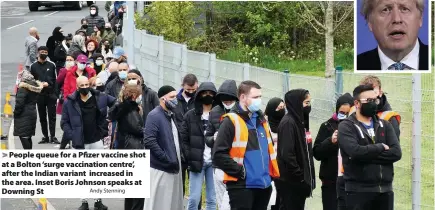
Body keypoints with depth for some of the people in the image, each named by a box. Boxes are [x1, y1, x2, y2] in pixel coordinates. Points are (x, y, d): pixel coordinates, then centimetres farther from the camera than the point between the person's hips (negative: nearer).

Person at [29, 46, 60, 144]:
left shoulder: (51, 65, 8)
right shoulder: (33, 66, 5)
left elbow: (55, 80, 8)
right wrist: (40, 84, -13)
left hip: (51, 94, -1)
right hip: (39, 95, 1)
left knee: (52, 116, -3)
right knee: (42, 117, 6)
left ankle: (53, 136, -2)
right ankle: (45, 136, 12)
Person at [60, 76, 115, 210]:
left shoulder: (100, 98, -2)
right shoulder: (70, 102, -5)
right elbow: (64, 122, -1)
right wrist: (72, 136, -13)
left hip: (96, 141, 1)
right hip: (80, 143, -1)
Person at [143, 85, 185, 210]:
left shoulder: (172, 116, 16)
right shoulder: (154, 116, -12)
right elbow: (149, 141, -21)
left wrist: (180, 155, 9)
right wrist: (167, 159, -21)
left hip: (174, 168, 9)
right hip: (161, 169, -9)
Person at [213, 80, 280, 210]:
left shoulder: (261, 120, 16)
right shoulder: (231, 121, -9)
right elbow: (219, 155, -16)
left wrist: (272, 172, 14)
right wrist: (239, 171, -18)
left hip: (264, 184, 8)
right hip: (242, 186, -8)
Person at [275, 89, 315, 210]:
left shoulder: (301, 121, 14)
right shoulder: (288, 123, -15)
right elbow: (287, 154, -21)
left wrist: (305, 176, 11)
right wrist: (299, 176, -17)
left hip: (300, 181, 9)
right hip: (290, 181, -9)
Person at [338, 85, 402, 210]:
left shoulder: (384, 125, 13)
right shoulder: (346, 127, -3)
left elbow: (396, 152, -1)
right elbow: (355, 151, -21)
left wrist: (367, 155, -13)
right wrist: (381, 147, -7)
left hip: (385, 190, 5)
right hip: (359, 191, -5)